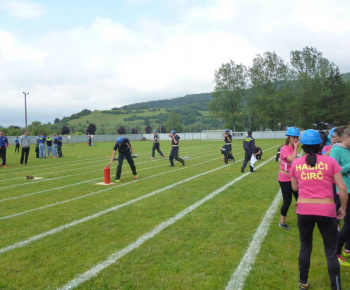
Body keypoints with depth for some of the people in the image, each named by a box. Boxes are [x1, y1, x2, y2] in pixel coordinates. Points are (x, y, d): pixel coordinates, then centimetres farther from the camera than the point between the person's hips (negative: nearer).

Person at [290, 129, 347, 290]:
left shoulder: (296, 163, 1)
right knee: (331, 251, 11)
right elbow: (342, 189, -5)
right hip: (326, 210, -2)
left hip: (304, 209, 2)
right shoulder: (330, 161, -4)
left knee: (305, 247, 18)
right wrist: (343, 207, 8)